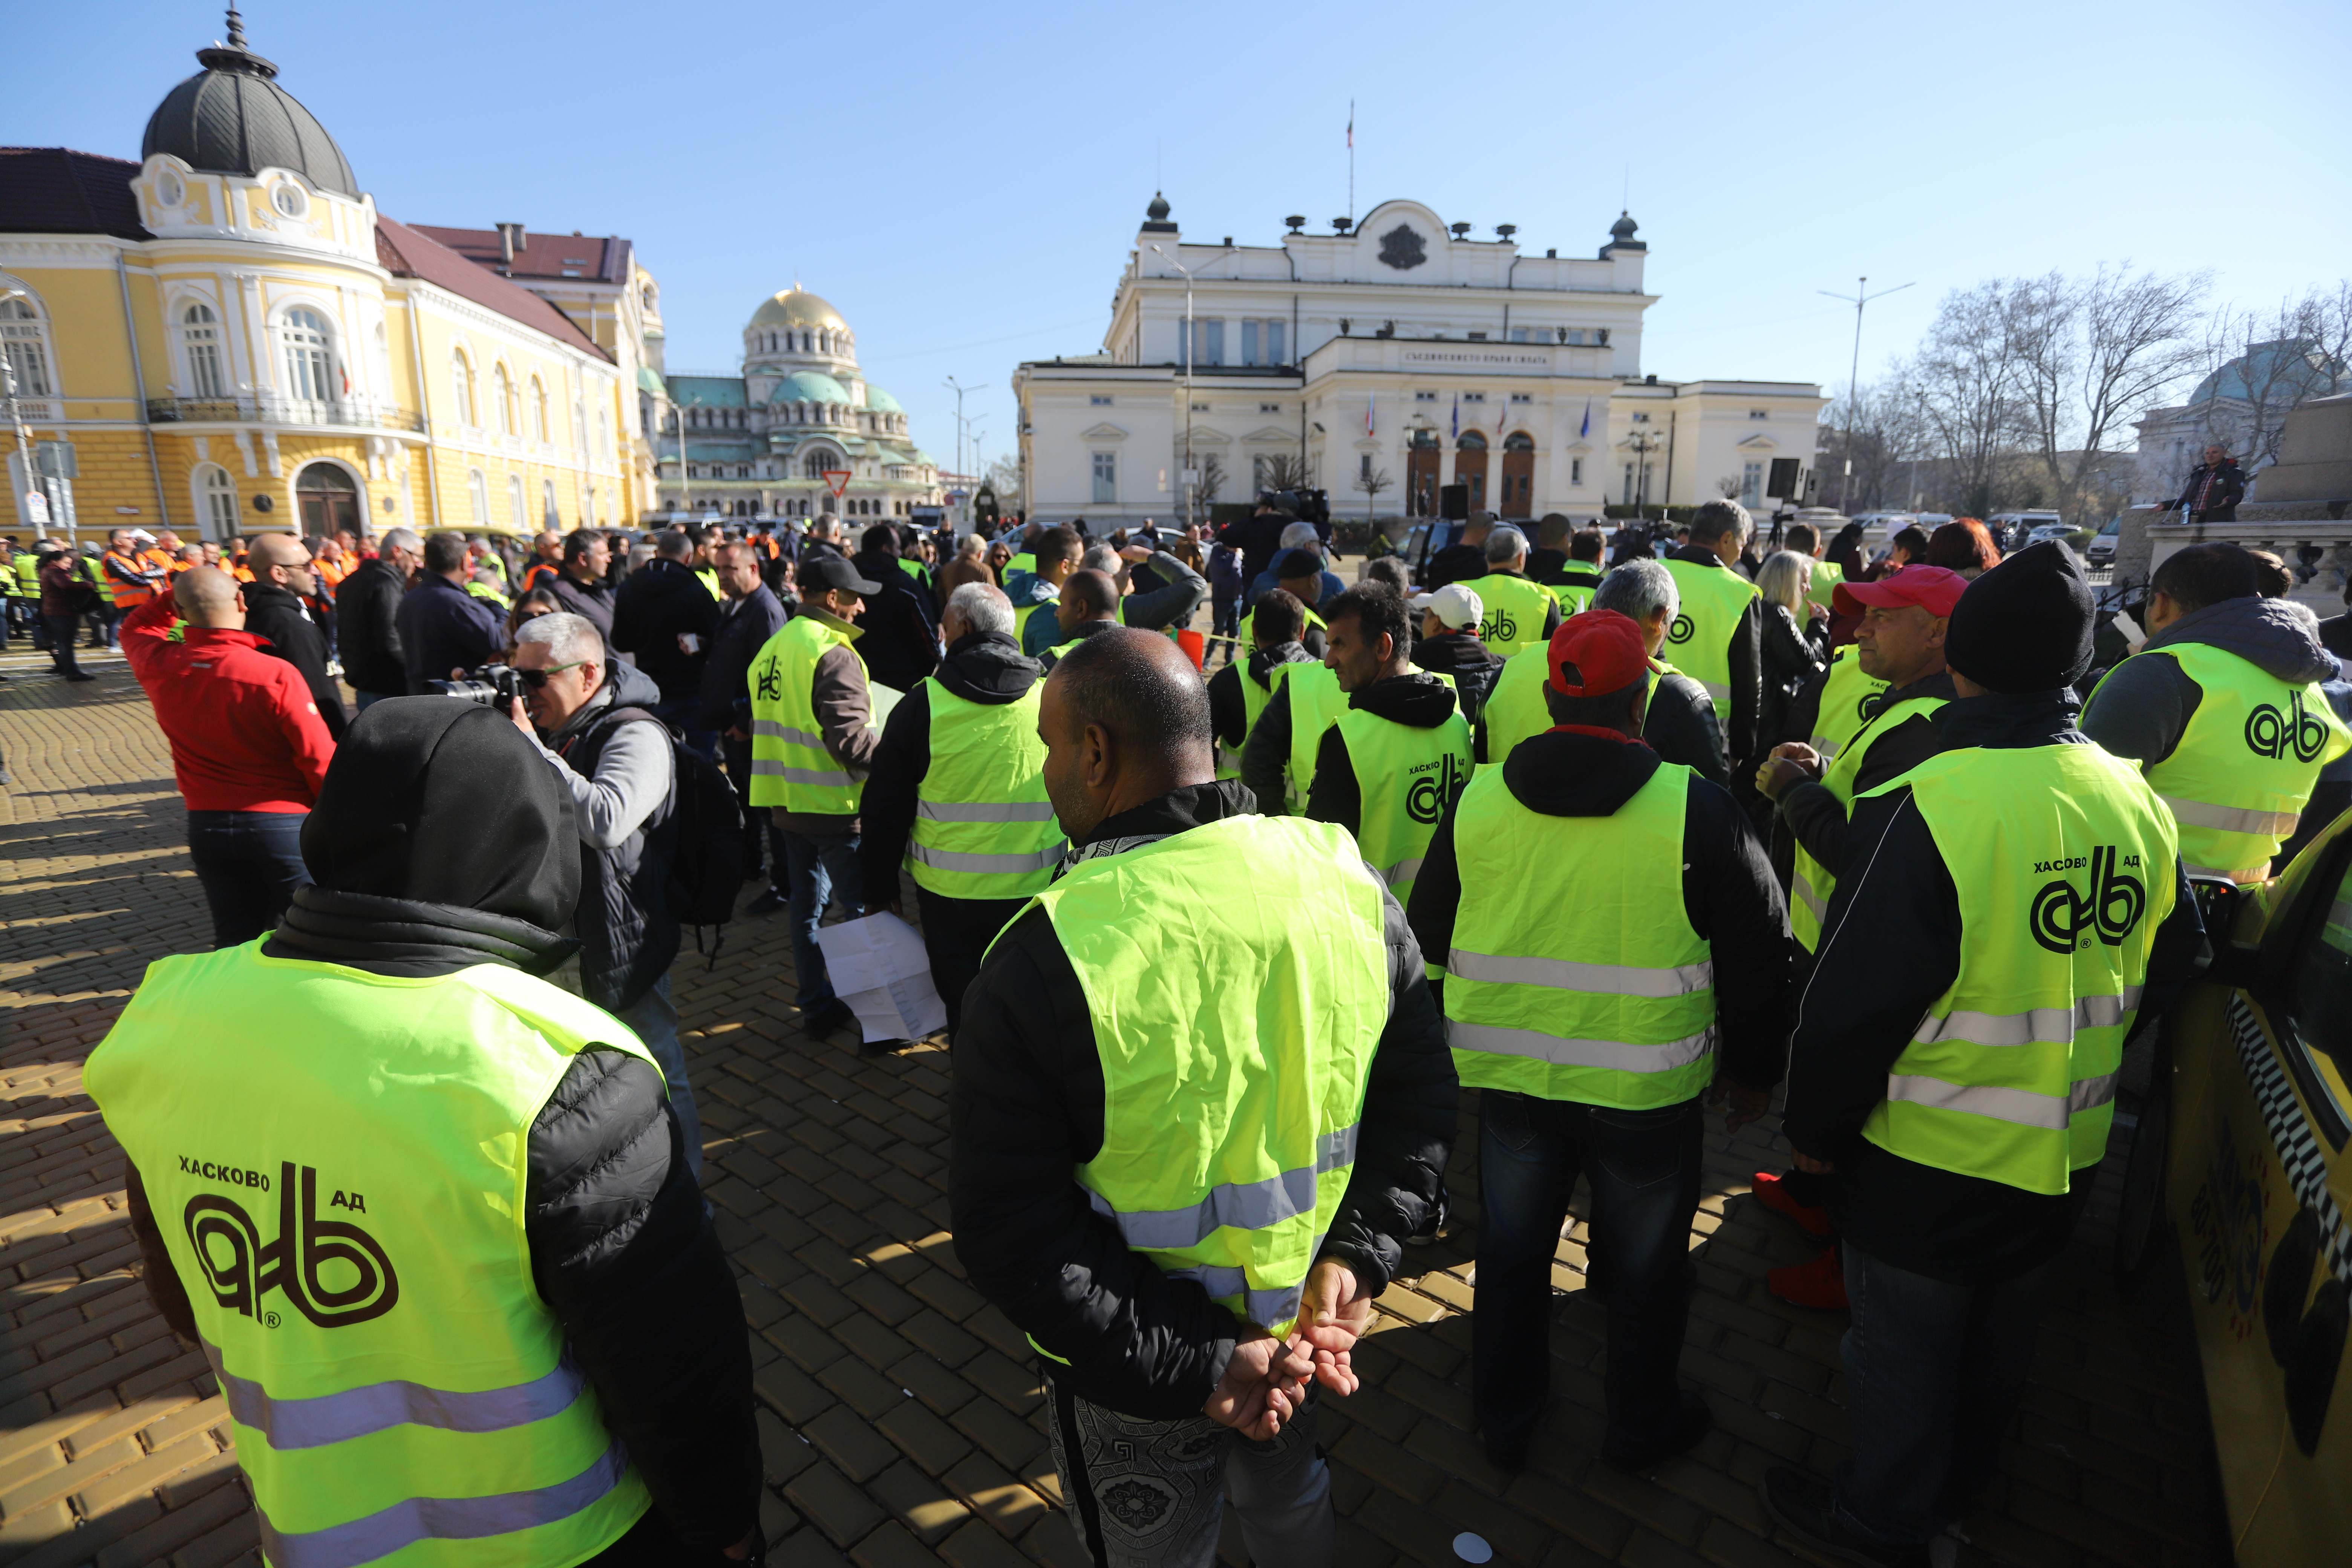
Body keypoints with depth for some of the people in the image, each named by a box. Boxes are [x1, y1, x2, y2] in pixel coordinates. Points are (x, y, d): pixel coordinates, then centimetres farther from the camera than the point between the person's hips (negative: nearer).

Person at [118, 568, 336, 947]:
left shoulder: (158, 667, -5)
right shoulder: (276, 675, -21)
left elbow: (135, 627, 22)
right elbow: (321, 762, -19)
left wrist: (180, 593, 10)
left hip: (207, 826, 5)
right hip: (284, 825, -5)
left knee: (236, 944, 16)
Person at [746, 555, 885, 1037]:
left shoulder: (773, 648, 10)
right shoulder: (832, 654, -18)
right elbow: (850, 739, -24)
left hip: (788, 801, 9)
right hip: (834, 806, -9)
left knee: (806, 905, 16)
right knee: (865, 910, 2)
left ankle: (817, 1006, 27)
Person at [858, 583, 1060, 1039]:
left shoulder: (924, 702, -8)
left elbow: (885, 808, -2)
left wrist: (881, 884, 11)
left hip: (950, 892, -1)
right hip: (1034, 891, 2)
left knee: (965, 1006, 14)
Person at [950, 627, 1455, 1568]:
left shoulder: (1041, 962, -28)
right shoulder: (1344, 876, -15)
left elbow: (1010, 1233, -24)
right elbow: (1421, 1091, -7)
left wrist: (1191, 1368, -21)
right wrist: (1358, 1252, -10)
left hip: (1130, 1376, -3)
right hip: (1301, 1314, 4)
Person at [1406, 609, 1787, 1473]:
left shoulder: (1475, 799, -8)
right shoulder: (1695, 807, -15)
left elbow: (1428, 934, 4)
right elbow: (1759, 951, -6)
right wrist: (1753, 1070, 8)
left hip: (1509, 1073, 2)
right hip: (1647, 1085, -2)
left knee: (1511, 1250, 21)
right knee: (1646, 1263, 21)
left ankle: (1503, 1419, 39)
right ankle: (1643, 1423, 43)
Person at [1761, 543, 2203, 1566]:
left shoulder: (1931, 806, -27)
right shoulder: (2139, 802, -6)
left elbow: (1855, 997, -25)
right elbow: (2166, 974, 9)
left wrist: (1815, 1127, -10)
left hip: (1931, 1159, -6)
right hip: (2064, 1157, 6)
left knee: (1903, 1348, 14)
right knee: (2001, 1338, 27)